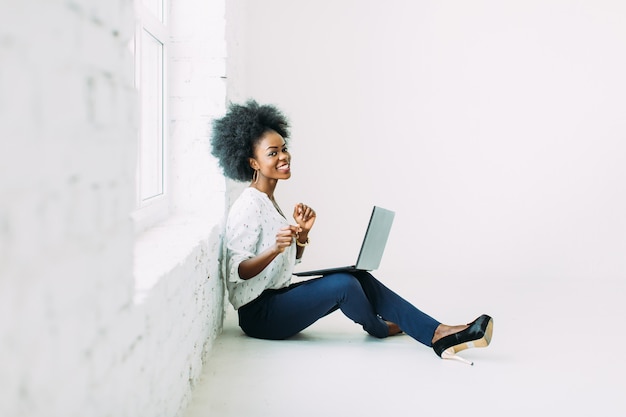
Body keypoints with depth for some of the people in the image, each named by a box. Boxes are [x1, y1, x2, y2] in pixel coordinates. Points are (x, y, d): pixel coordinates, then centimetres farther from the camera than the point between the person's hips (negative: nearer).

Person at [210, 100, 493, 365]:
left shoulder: (267, 200, 13)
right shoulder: (248, 207, -17)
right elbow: (238, 272, -21)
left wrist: (302, 234, -2)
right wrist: (274, 249, -36)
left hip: (278, 297, 10)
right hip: (259, 314, -10)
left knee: (360, 278, -4)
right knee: (343, 284, -25)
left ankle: (439, 335, -11)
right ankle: (378, 328, 9)